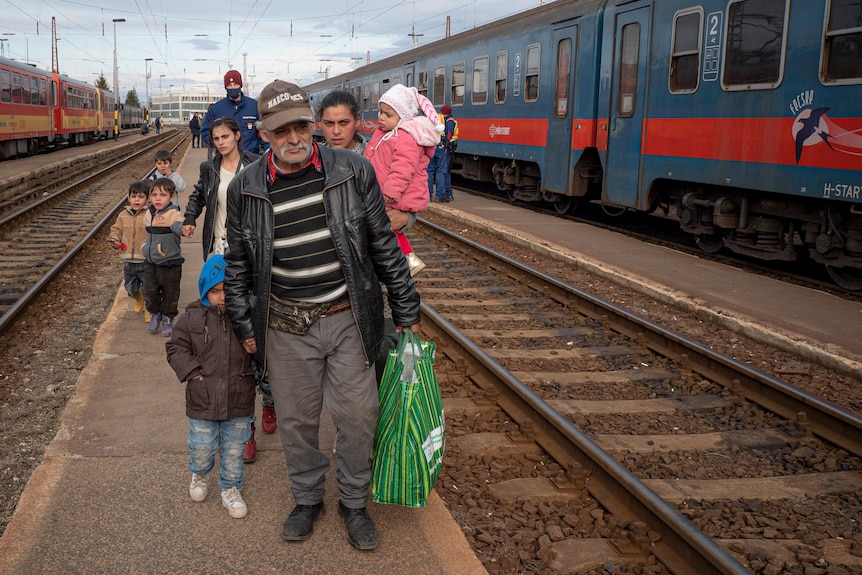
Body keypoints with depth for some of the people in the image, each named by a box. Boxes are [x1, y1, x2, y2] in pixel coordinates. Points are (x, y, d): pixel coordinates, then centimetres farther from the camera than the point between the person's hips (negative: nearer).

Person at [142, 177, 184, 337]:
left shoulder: (173, 214, -16)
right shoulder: (148, 214, 4)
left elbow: (178, 226, -37)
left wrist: (183, 229, -57)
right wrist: (145, 246, 16)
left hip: (170, 264, -5)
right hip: (150, 263, 5)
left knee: (170, 294, 8)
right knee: (149, 292, 10)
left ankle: (168, 318, 28)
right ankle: (155, 315, 33)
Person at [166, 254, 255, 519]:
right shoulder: (192, 317, -5)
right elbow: (176, 347, 0)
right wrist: (193, 372, -10)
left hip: (239, 400, 0)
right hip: (202, 400, 0)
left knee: (234, 449, 14)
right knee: (202, 448, 11)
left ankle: (231, 488, 34)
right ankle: (199, 474, 44)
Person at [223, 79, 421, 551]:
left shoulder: (354, 171, -6)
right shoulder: (245, 189, -3)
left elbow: (383, 244, 1)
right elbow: (238, 264, 8)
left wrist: (406, 310, 3)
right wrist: (245, 327, 8)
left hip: (348, 318, 0)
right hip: (285, 326, 1)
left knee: (357, 416, 7)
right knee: (295, 420, 12)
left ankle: (354, 503, 31)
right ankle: (307, 499, 37)